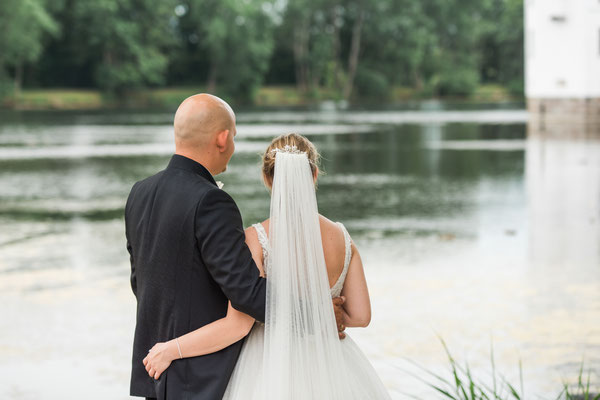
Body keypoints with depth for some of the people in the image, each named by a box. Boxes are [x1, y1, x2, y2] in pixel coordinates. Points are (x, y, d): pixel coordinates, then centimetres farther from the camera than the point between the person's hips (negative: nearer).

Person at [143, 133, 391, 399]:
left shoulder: (257, 240, -16)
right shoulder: (342, 238, -3)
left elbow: (237, 325, -19)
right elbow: (360, 316, 1)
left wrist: (171, 349, -10)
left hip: (273, 371, -3)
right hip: (328, 370, 3)